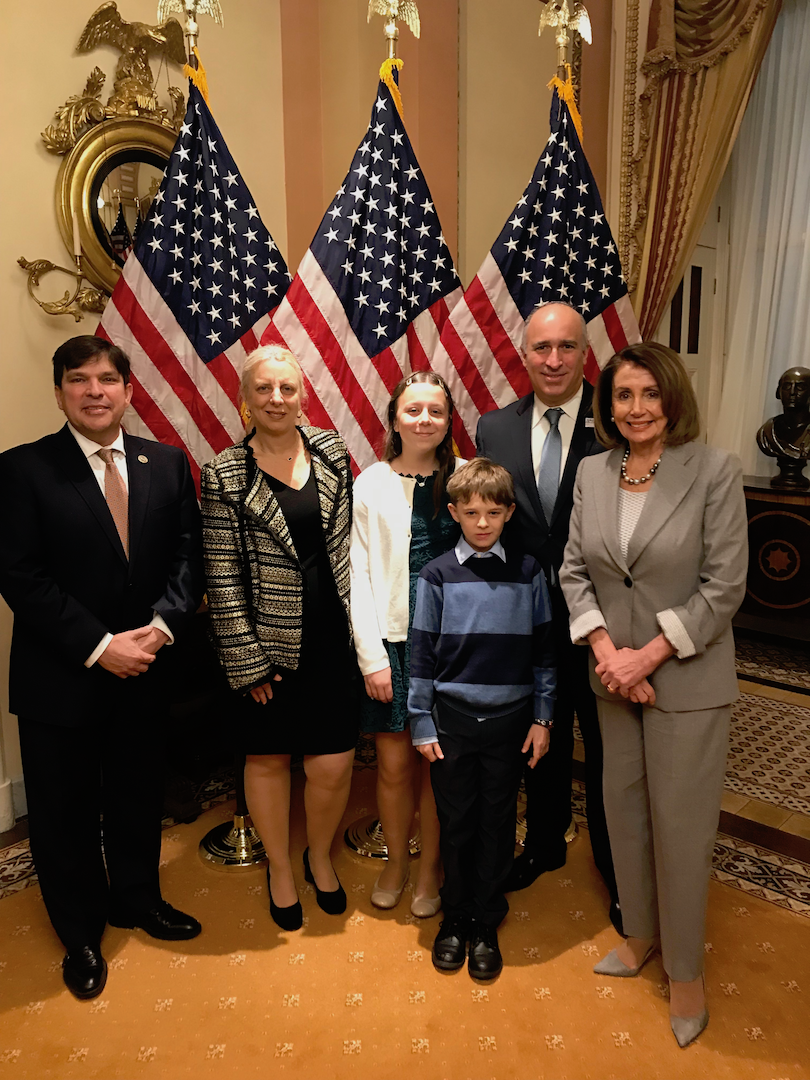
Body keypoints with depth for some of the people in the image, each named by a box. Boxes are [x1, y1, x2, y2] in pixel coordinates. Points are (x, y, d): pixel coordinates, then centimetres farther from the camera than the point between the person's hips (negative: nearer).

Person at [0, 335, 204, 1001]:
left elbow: (189, 554, -1)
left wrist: (160, 626, -15)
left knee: (138, 796, 21)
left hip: (143, 669, 3)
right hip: (60, 678, -3)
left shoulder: (167, 464, 2)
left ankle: (138, 898, 47)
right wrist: (98, 646, -18)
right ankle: (81, 934, 39)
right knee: (65, 811, 14)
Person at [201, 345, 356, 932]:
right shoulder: (225, 474, -7)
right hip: (266, 642, -2)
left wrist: (360, 622, 4)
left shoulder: (332, 450, 2)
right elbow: (223, 576, -8)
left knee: (334, 763, 6)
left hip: (331, 636, 2)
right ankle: (280, 868, 41)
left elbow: (347, 541, 8)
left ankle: (321, 856, 38)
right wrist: (247, 659, -9)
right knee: (269, 759, 16)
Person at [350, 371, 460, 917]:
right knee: (394, 764, 9)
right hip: (391, 639, 0)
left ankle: (430, 870, 33)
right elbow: (358, 575, -2)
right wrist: (372, 657, -5)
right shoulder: (371, 484, -1)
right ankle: (395, 863, 35)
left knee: (438, 762, 10)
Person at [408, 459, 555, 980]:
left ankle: (487, 922, 29)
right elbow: (422, 654, 0)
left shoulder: (528, 572, -1)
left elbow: (542, 650, 4)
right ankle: (456, 915, 32)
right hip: (453, 718, 0)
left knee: (498, 821, 11)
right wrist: (422, 724, -1)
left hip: (510, 718, 1)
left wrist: (542, 718, 3)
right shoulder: (437, 575, -3)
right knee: (456, 821, 11)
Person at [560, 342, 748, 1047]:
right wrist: (606, 651, -10)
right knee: (624, 809, 16)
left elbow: (724, 585, -13)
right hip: (615, 675, 4)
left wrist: (647, 655, -16)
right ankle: (640, 935, 40)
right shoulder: (592, 473, 2)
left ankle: (685, 969, 30)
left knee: (681, 823, 7)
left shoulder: (715, 470, -11)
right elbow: (575, 571, 3)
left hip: (687, 678, -4)